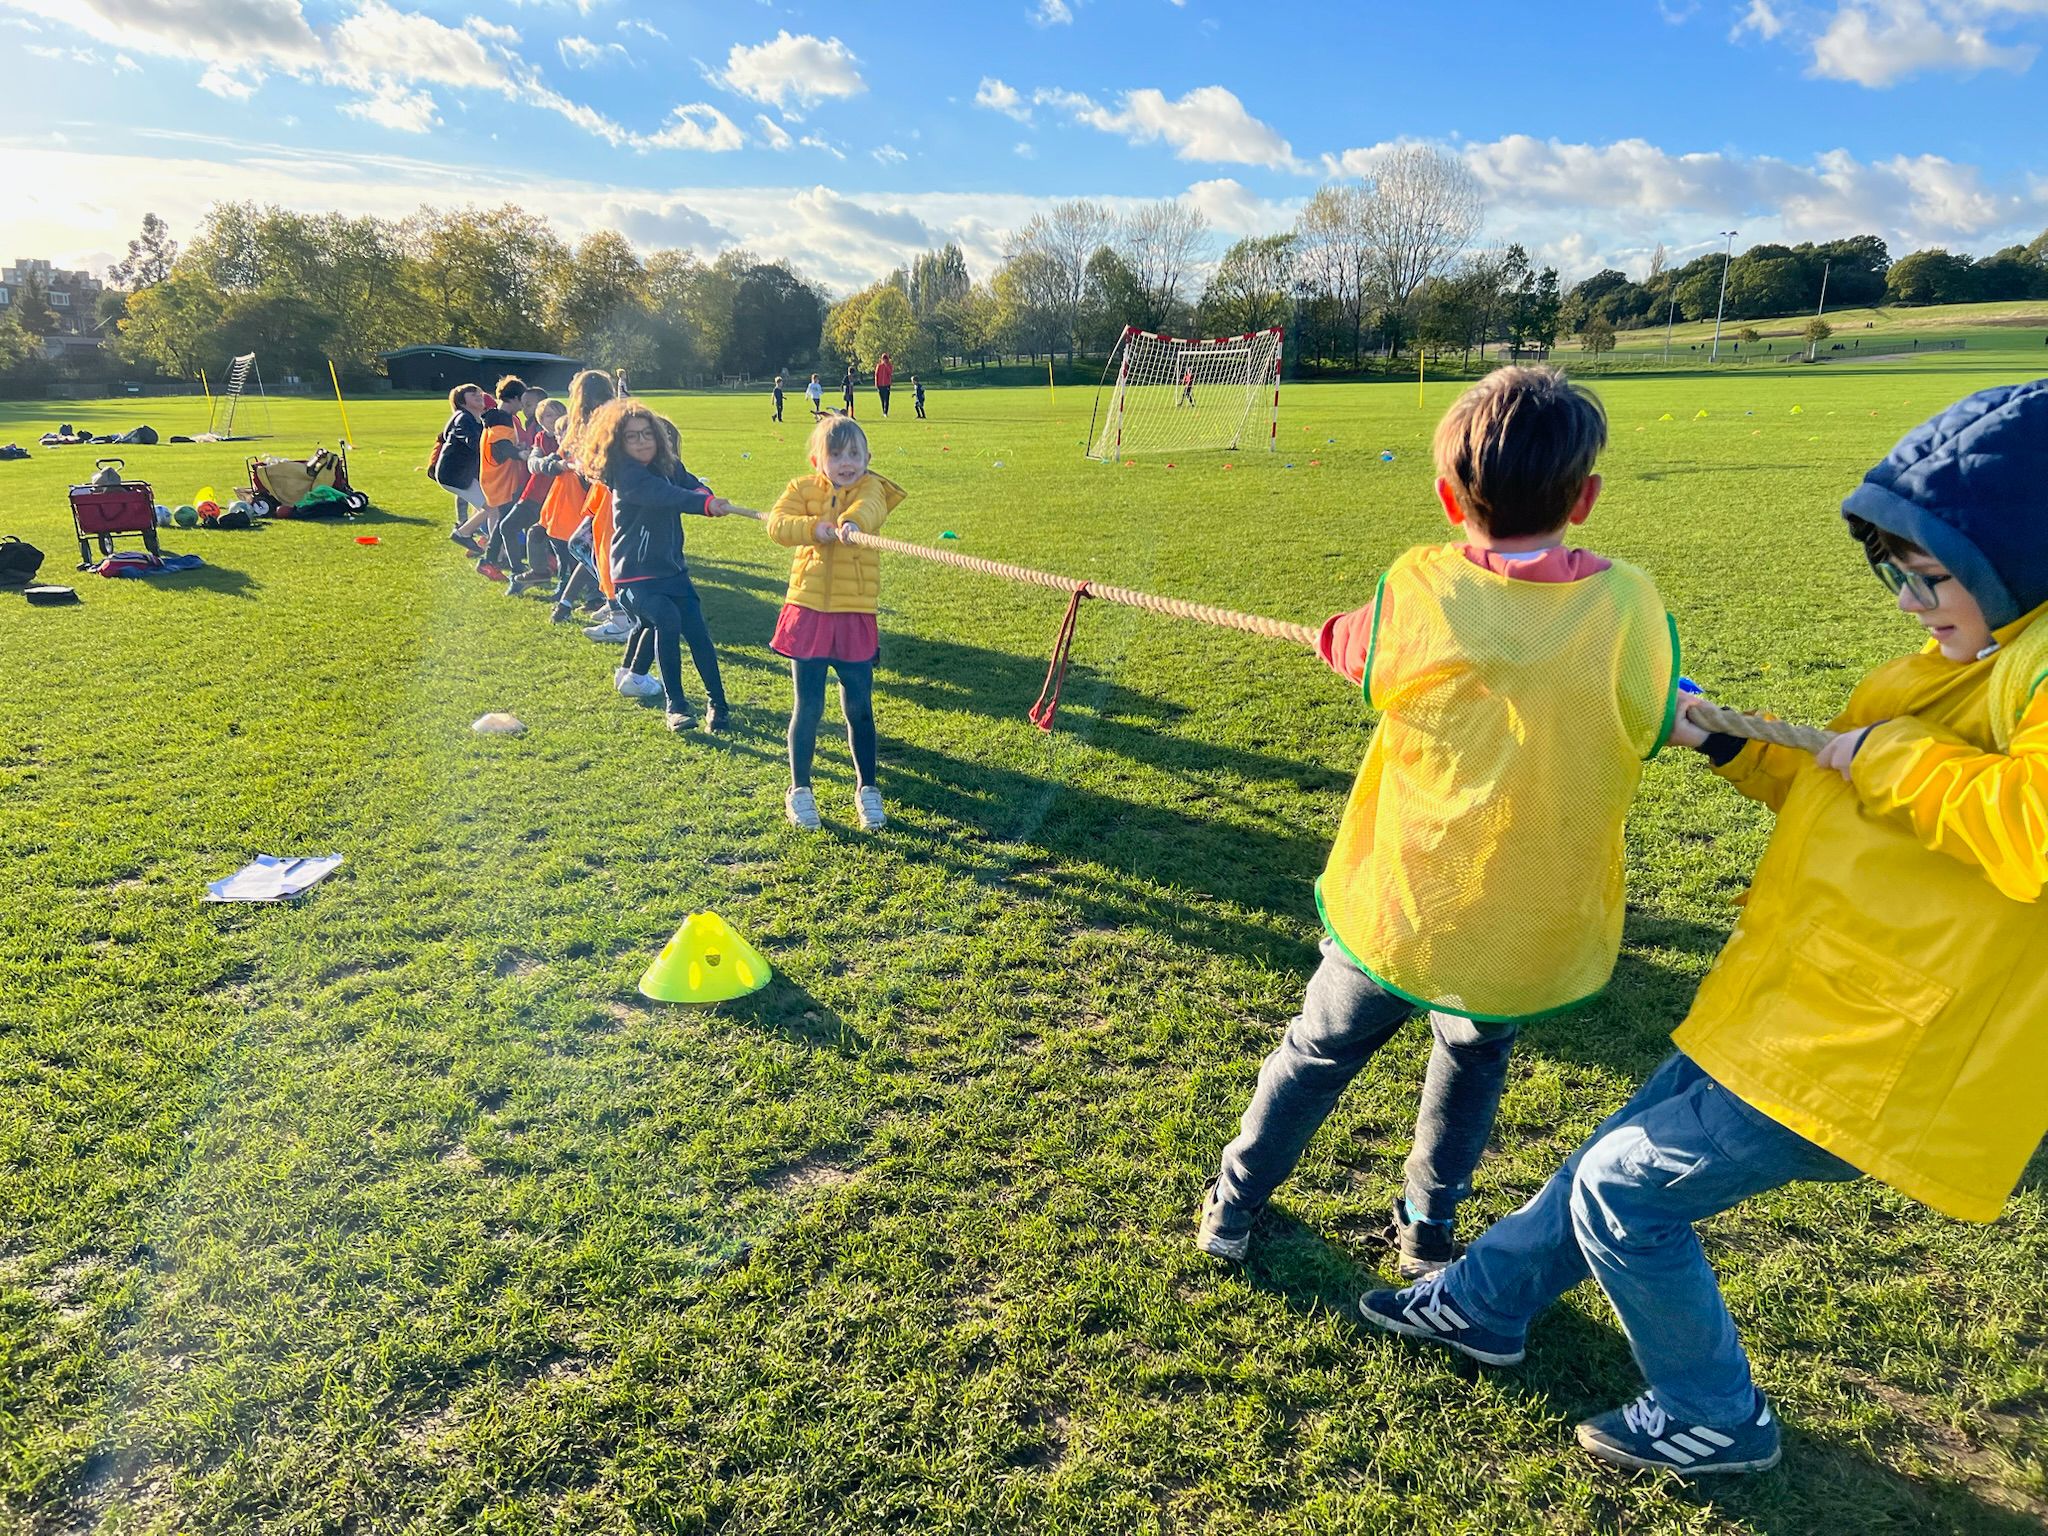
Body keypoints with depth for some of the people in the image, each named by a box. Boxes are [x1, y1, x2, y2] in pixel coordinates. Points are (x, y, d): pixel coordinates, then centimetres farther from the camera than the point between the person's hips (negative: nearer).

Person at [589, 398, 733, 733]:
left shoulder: (669, 466, 7)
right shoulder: (626, 476, -14)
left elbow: (694, 486, -5)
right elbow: (664, 495, -31)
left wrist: (705, 496, -30)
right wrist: (705, 504, -45)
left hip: (672, 570, 6)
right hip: (634, 576, -6)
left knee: (697, 630, -5)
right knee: (667, 619, -26)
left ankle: (717, 702, 12)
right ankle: (675, 705, -13)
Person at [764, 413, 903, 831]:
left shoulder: (870, 488, 0)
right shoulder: (802, 489, 5)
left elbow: (868, 508, -24)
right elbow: (776, 523, -12)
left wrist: (853, 521, -46)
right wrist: (814, 527, -28)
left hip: (855, 615, 0)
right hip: (807, 612, 1)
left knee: (859, 709, 7)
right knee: (807, 708, 5)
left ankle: (867, 788, 23)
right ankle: (800, 790, 21)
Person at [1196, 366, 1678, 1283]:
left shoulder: (1418, 594, -17)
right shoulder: (1629, 606, -14)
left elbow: (1344, 643, 3)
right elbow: (1645, 730, 3)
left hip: (1398, 919, -1)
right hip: (1533, 940, 2)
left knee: (1316, 1054, 23)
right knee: (1473, 1058, 32)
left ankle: (1231, 1208, 40)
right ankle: (1427, 1231, 44)